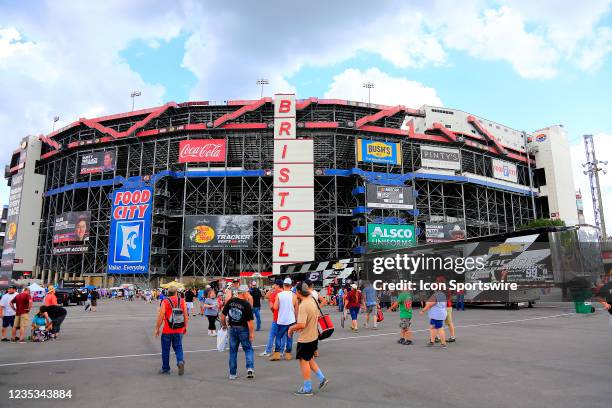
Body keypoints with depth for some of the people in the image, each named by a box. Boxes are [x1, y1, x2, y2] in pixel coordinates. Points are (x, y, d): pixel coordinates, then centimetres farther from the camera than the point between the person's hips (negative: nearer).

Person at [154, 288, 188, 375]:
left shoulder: (165, 302, -9)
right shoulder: (182, 301, 0)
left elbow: (160, 316, -10)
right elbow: (186, 315, 3)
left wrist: (157, 329, -1)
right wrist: (185, 327, 14)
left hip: (167, 330, -2)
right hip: (179, 330, 2)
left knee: (165, 349, 12)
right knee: (178, 347, 15)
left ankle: (165, 368, 22)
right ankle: (181, 361, -10)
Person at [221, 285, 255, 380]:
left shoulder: (230, 301, -2)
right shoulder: (247, 304, -15)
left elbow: (223, 315, 4)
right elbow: (250, 321, -17)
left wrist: (224, 325, 18)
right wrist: (252, 333, -11)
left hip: (232, 329, 4)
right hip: (243, 329, -4)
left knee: (233, 351, 13)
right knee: (248, 349, 12)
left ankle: (233, 373, 18)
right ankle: (250, 368, -3)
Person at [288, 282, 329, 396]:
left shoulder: (303, 306, -25)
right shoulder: (313, 300, 2)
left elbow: (301, 325, -32)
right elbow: (318, 316, 14)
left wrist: (291, 328, -13)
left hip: (305, 339, -9)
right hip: (314, 336, 9)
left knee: (303, 361, 6)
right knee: (309, 359, 23)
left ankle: (307, 388, 15)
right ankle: (322, 378, 22)